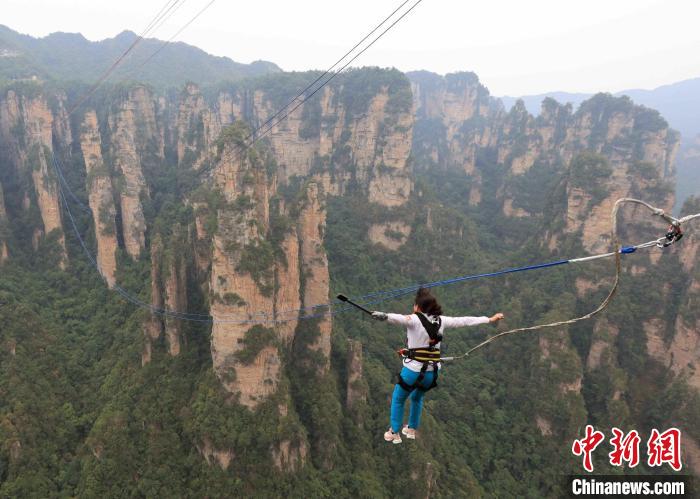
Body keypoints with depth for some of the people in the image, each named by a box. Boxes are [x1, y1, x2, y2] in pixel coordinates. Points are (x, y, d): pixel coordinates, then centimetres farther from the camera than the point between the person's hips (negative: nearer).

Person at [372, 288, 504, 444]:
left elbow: (399, 318, -37)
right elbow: (464, 321, 10)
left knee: (398, 400, 20)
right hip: (432, 372, 5)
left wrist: (384, 316, -57)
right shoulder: (441, 320, 1)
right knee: (417, 398, 33)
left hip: (413, 370, -5)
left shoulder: (414, 320, -15)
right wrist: (489, 319, 21)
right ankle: (412, 430, 42)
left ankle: (394, 433, 24)